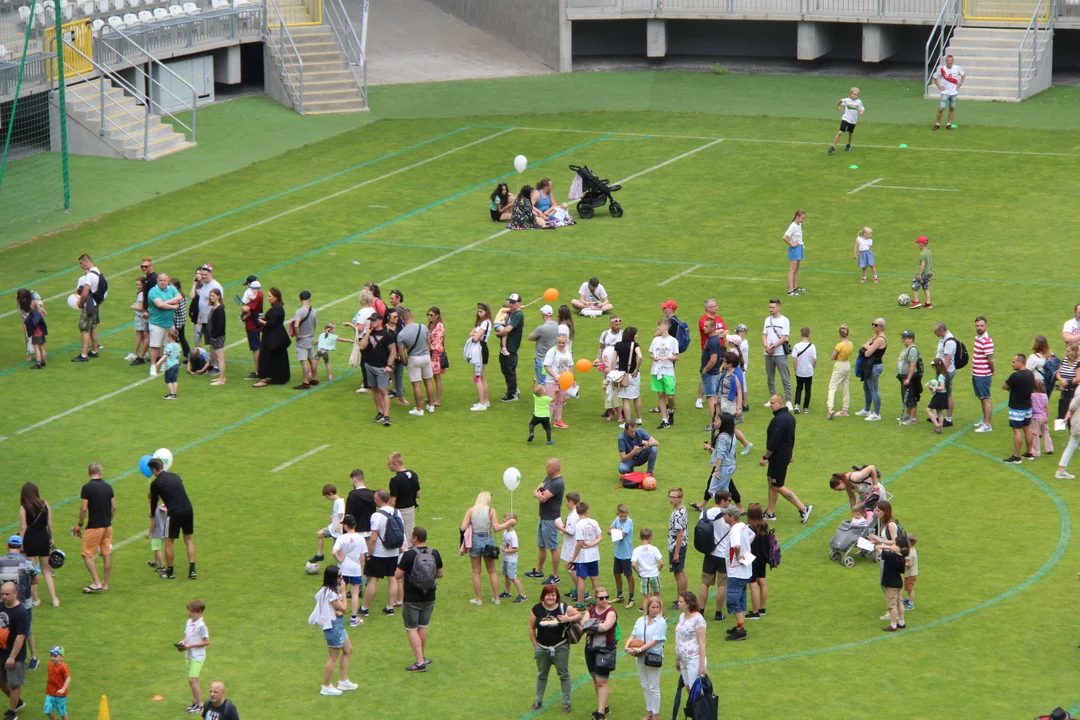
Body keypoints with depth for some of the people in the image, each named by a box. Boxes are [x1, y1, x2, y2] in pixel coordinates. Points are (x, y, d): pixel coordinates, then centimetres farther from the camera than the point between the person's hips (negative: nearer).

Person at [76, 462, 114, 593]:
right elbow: (114, 507, 8)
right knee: (107, 555, 11)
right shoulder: (108, 487, 3)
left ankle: (97, 583, -5)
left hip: (94, 527, -6)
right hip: (107, 526, 6)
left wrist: (80, 525, -3)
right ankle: (105, 583, 17)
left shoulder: (87, 488, -13)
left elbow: (83, 509, -15)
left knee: (87, 555, 3)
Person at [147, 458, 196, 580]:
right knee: (189, 540, 15)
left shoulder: (155, 483, 0)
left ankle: (169, 572, 19)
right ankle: (192, 570, 10)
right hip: (188, 509, 5)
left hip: (175, 513, -5)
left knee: (169, 542, 12)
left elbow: (154, 501, 11)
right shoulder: (175, 476, 15)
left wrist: (152, 514, 32)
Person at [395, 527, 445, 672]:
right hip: (429, 598, 5)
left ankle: (420, 662, -5)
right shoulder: (435, 554, -3)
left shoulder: (409, 555, -18)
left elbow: (397, 575, -16)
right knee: (423, 627, 20)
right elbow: (441, 573, 8)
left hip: (412, 599, -5)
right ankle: (422, 658, 30)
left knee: (412, 629, 2)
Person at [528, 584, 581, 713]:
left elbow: (579, 615, 0)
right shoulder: (537, 609, -3)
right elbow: (531, 628, 5)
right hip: (542, 648, 2)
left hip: (560, 648, -2)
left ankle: (566, 703, 13)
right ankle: (538, 701, 31)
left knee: (564, 675, 5)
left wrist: (569, 619, -20)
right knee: (541, 675, 17)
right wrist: (535, 644, 3)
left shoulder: (564, 608, -9)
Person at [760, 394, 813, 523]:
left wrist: (765, 457, -19)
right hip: (785, 454, 10)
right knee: (772, 483, 17)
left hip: (778, 457, -10)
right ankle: (770, 513, 23)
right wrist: (789, 454, 26)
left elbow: (774, 441, -26)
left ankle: (803, 508, -4)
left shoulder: (779, 420, -24)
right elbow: (792, 438, 18)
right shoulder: (790, 417, 9)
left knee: (778, 486, -3)